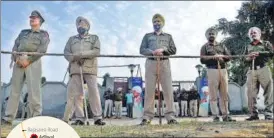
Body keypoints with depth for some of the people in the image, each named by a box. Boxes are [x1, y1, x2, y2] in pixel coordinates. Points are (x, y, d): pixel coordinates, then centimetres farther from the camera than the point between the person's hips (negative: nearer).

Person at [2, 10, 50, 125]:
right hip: (19, 61, 5)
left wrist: (29, 60, -12)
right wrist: (17, 59, -5)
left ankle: (35, 117, -15)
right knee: (15, 89, -1)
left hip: (33, 61, -4)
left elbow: (42, 49, -3)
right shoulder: (23, 32, 28)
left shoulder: (43, 34, 14)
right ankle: (8, 118, -1)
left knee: (33, 89, -14)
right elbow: (15, 46, 15)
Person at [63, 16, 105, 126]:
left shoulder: (94, 38, 16)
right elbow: (66, 53, 11)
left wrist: (81, 54, -10)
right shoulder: (72, 39, 23)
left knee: (93, 91, -10)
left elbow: (96, 51, -2)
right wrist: (75, 58, -8)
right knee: (73, 93, -5)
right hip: (75, 68, 3)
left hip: (89, 68, -2)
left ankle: (98, 118, -10)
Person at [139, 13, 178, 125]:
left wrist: (162, 49, -9)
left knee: (168, 90, -6)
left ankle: (170, 116, -4)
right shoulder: (147, 36, 20)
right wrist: (152, 52, -11)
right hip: (151, 63, 0)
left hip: (164, 63, 1)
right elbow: (142, 49, 7)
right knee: (149, 90, -5)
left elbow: (173, 50, 10)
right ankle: (147, 116, -5)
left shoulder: (168, 36, 22)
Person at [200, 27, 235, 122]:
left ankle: (225, 115, 4)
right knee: (213, 95, -6)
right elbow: (202, 60, -2)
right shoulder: (205, 47, 11)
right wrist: (213, 57, -13)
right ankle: (215, 116, -5)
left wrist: (221, 56, -8)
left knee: (225, 94, 1)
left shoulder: (222, 46, 21)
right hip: (212, 71, -3)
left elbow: (229, 57, 11)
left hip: (223, 70, 4)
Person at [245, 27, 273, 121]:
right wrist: (248, 58, -4)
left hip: (264, 69, -3)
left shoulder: (266, 43, 17)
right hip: (251, 71, 3)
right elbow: (244, 59, 18)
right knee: (251, 93, -5)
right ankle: (254, 114, -3)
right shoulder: (248, 47, 25)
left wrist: (258, 53, -8)